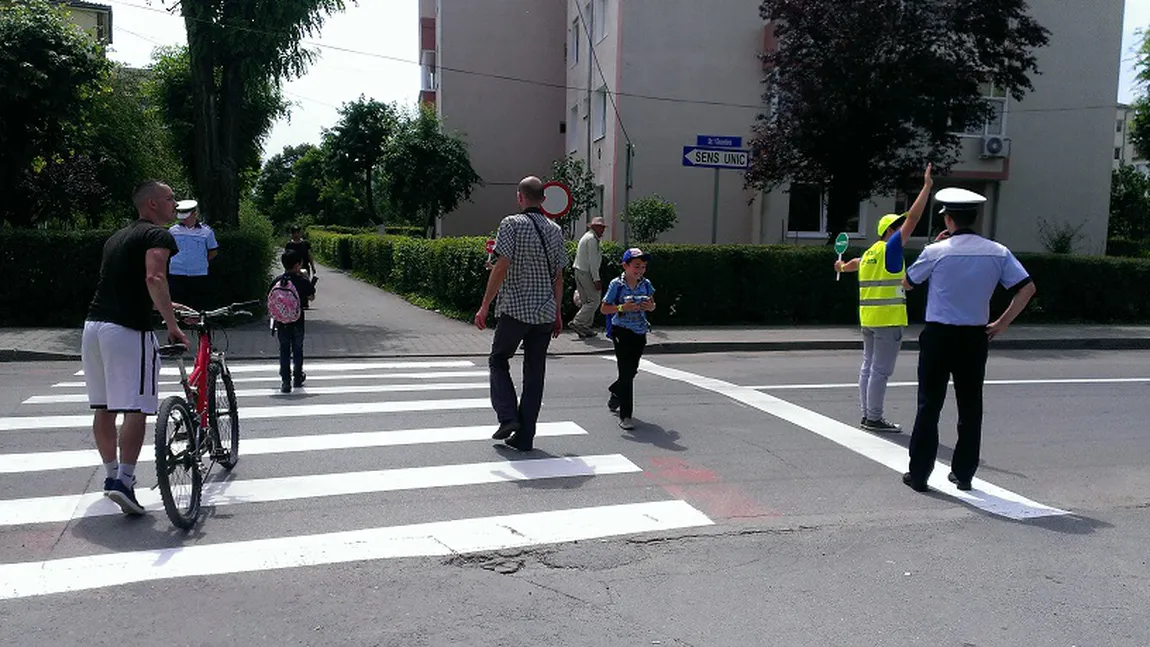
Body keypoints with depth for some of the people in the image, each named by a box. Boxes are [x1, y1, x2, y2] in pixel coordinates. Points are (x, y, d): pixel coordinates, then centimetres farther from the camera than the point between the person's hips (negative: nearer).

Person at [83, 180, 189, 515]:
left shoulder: (117, 237, 23)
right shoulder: (158, 235, -4)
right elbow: (154, 278, -22)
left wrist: (163, 305, 39)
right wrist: (172, 325, -19)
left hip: (94, 325, 9)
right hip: (128, 331, -9)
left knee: (103, 408, 16)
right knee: (135, 409, -7)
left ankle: (111, 475, 28)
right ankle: (124, 481, -15)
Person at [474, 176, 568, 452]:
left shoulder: (512, 224, -7)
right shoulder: (555, 230, 9)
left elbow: (501, 267, -14)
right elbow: (558, 276, 11)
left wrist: (484, 306, -10)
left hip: (515, 309, -4)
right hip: (545, 313, 5)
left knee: (498, 360, 16)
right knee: (535, 372, 9)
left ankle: (508, 417, 1)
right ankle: (524, 437, 12)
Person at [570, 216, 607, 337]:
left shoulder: (586, 237, 21)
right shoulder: (592, 239, -12)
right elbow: (593, 261, -18)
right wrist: (596, 279, -20)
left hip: (579, 272, 11)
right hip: (586, 273, -11)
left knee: (585, 301, 11)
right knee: (594, 300, -8)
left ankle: (585, 327, 12)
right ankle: (578, 322, -12)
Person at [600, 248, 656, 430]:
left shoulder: (646, 284, 3)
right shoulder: (616, 285, -9)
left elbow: (652, 305, 17)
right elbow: (603, 309, -6)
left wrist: (650, 307, -6)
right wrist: (622, 307, -21)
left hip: (640, 333, 5)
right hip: (622, 332, -5)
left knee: (632, 371, 14)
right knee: (626, 373, -6)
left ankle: (615, 395, 45)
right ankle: (625, 416, -1)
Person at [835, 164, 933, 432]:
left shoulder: (870, 253, 13)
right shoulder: (889, 248, -9)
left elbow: (855, 263, 36)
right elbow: (912, 219, -14)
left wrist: (842, 266, 59)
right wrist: (926, 187, -11)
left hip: (868, 318, 9)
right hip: (887, 319, -9)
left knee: (869, 366, 12)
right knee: (880, 370, -6)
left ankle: (867, 415, 18)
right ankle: (874, 418, -3)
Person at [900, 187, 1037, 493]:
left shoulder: (935, 252, -10)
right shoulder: (998, 252, -1)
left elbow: (908, 283, 5)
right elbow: (1027, 288, -3)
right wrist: (1002, 323, 3)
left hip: (938, 337, -3)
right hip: (975, 338, 3)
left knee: (929, 406, 4)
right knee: (970, 407, 14)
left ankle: (919, 474, 8)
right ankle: (964, 473, 21)